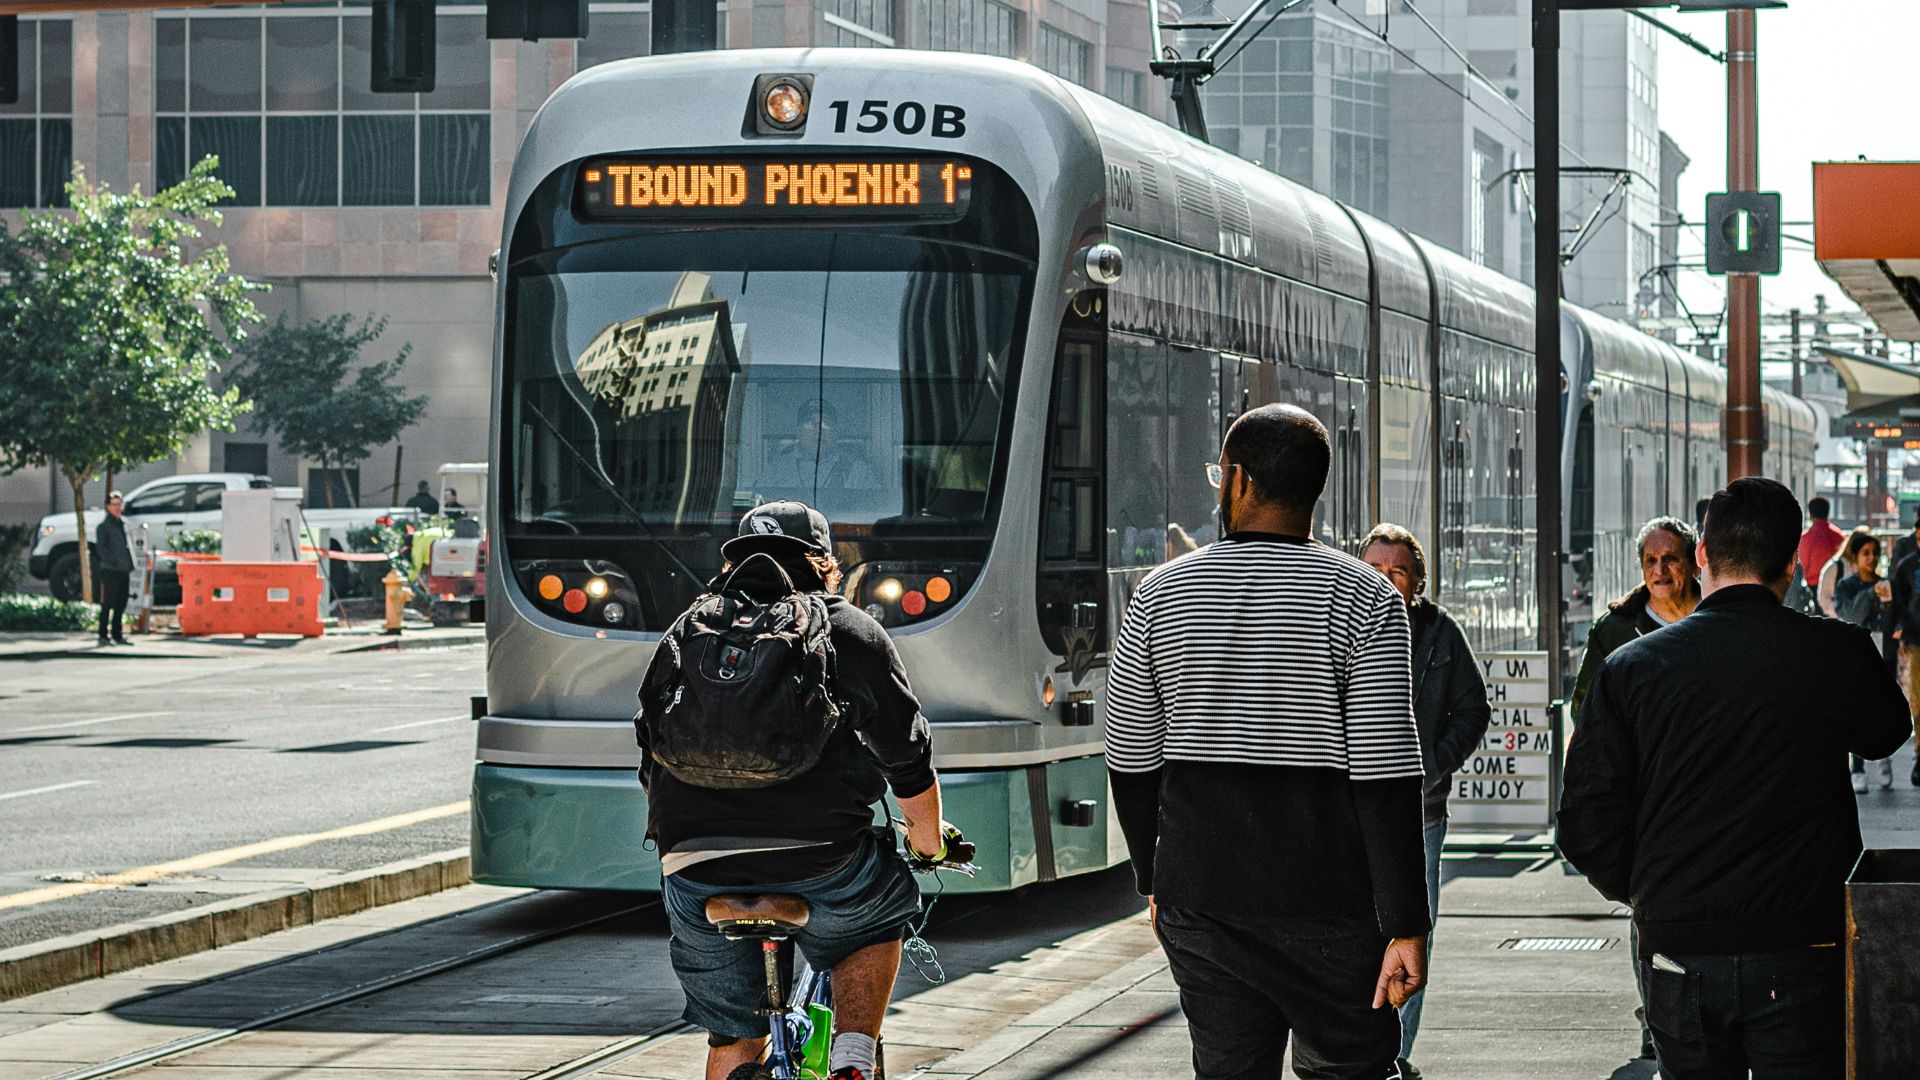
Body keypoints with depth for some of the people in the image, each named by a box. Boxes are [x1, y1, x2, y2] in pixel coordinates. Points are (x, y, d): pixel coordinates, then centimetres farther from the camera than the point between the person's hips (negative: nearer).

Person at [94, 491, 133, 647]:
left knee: (121, 605, 11)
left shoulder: (123, 523, 16)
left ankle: (117, 635, 18)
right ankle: (103, 636, 0)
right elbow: (100, 548, -11)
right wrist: (112, 563, -19)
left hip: (123, 571, 7)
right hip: (110, 571, -7)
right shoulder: (104, 526, -5)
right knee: (108, 604, -4)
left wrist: (130, 567, 14)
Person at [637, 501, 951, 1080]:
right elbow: (909, 756, 16)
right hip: (823, 864, -2)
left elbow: (654, 762, 27)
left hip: (695, 873, 2)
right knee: (874, 924, 30)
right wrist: (929, 839, 34)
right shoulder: (855, 632, 11)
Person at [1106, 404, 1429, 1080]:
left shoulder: (1161, 596, 2)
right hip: (1330, 907, -3)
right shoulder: (1364, 600, -7)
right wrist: (1405, 927, -10)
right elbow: (1386, 777, -12)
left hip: (1200, 899, 3)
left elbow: (1132, 763, 9)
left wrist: (1154, 881, 22)